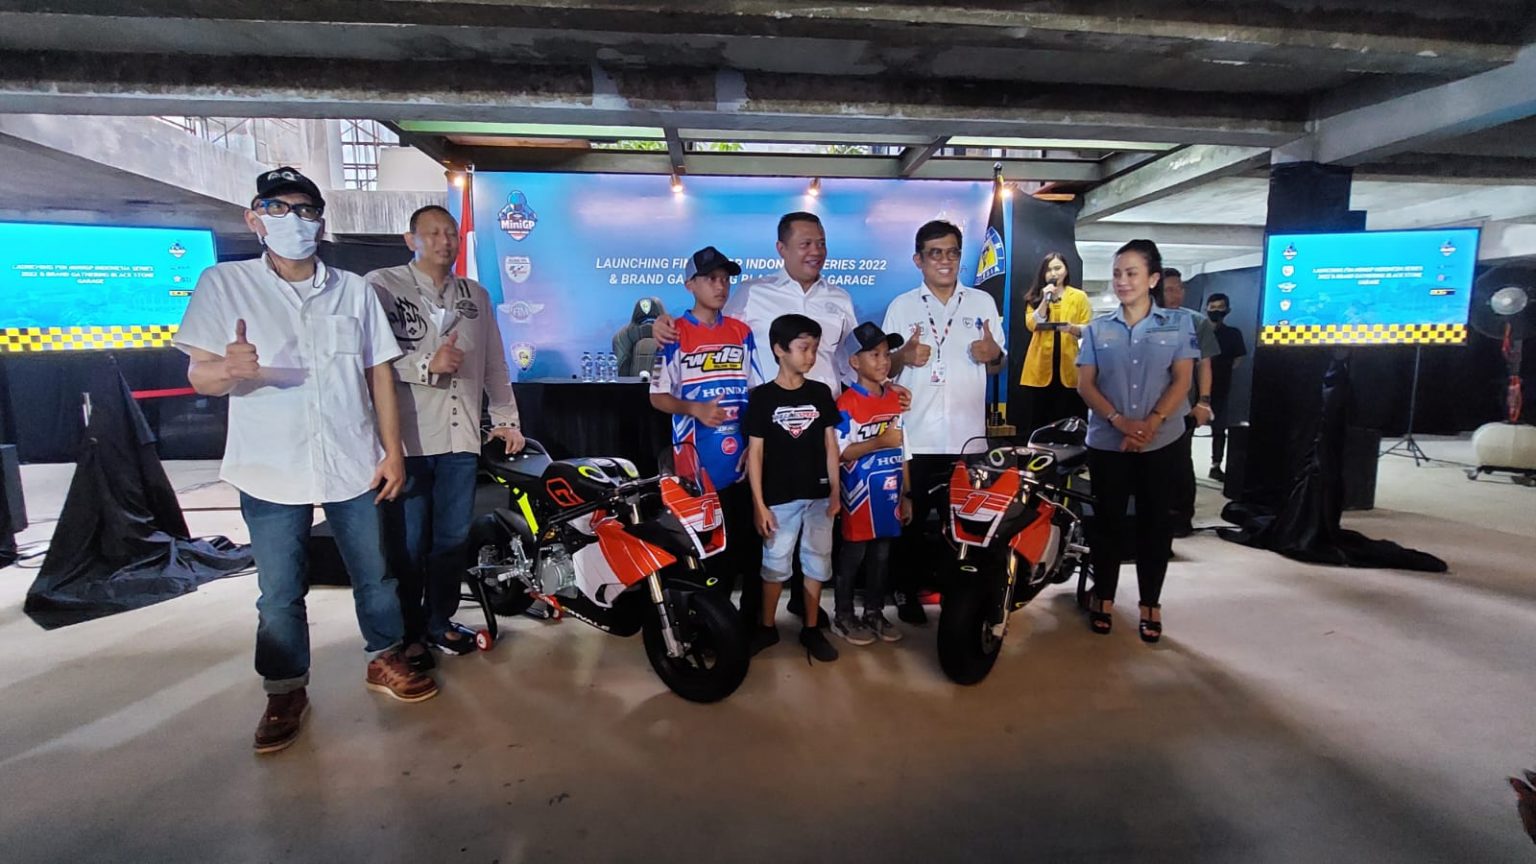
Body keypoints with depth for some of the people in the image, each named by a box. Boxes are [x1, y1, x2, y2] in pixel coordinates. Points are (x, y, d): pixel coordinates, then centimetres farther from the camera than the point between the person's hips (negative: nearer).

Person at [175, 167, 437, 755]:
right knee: (279, 594, 8)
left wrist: (393, 450, 0)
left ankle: (385, 660, 31)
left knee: (374, 574, 12)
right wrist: (228, 369, -29)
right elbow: (199, 376, -4)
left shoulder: (354, 290, 6)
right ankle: (286, 692, 27)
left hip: (353, 464, 2)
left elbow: (379, 373, 5)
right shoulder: (224, 285, 0)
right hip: (270, 470, -1)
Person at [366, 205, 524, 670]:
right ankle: (408, 633, 20)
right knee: (407, 544, 4)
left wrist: (505, 419, 12)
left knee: (453, 539, 13)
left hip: (462, 438, 5)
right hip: (405, 438, -4)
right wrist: (428, 364, -20)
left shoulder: (477, 296, 17)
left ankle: (441, 622, 29)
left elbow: (495, 363, 16)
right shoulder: (380, 285, 0)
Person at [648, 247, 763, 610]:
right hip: (696, 460, -3)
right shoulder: (674, 334, -1)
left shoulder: (742, 332, 11)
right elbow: (658, 396, -2)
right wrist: (694, 408, -20)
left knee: (748, 539, 8)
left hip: (740, 457, 4)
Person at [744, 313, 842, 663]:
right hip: (779, 497, -3)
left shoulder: (821, 393, 4)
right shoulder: (762, 397, -5)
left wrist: (835, 491, 3)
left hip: (818, 495, 3)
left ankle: (811, 630, 25)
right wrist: (759, 504, -8)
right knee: (775, 563, 8)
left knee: (817, 562, 11)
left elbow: (830, 444, 7)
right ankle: (767, 628, 25)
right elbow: (755, 453, -5)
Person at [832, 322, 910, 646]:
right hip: (860, 495, -6)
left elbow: (902, 451, 12)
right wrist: (879, 442, -24)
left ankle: (874, 612, 28)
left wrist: (906, 494, 12)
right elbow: (838, 452, -16)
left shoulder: (895, 399, 8)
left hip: (889, 494, 6)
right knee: (853, 554, 5)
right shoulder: (847, 403, -12)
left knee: (882, 555, 14)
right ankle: (843, 615, 19)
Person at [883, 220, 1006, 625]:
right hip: (915, 436, -1)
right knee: (912, 519, 6)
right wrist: (904, 357, -15)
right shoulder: (900, 306, 5)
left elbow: (999, 365, 15)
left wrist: (993, 355, -8)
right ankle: (908, 589, 22)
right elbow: (884, 368, 6)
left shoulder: (982, 302, 10)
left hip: (968, 435, 2)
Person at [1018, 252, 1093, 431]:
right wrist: (1045, 299, -10)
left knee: (1069, 422, 2)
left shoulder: (1079, 296, 8)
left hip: (1069, 368, -1)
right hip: (1040, 367, 1)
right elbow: (1031, 325, -4)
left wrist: (1072, 328, -19)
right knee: (1037, 420, 4)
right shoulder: (1036, 296, 11)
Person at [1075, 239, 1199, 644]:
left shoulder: (1178, 324, 4)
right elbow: (1084, 384, 0)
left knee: (1154, 523, 7)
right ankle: (1103, 595, 21)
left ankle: (1150, 603, 20)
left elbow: (1182, 380, -2)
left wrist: (1151, 423, -16)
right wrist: (1119, 421, -14)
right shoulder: (1097, 328, 6)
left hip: (1161, 442, 0)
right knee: (1107, 520, 6)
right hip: (1106, 442, 1)